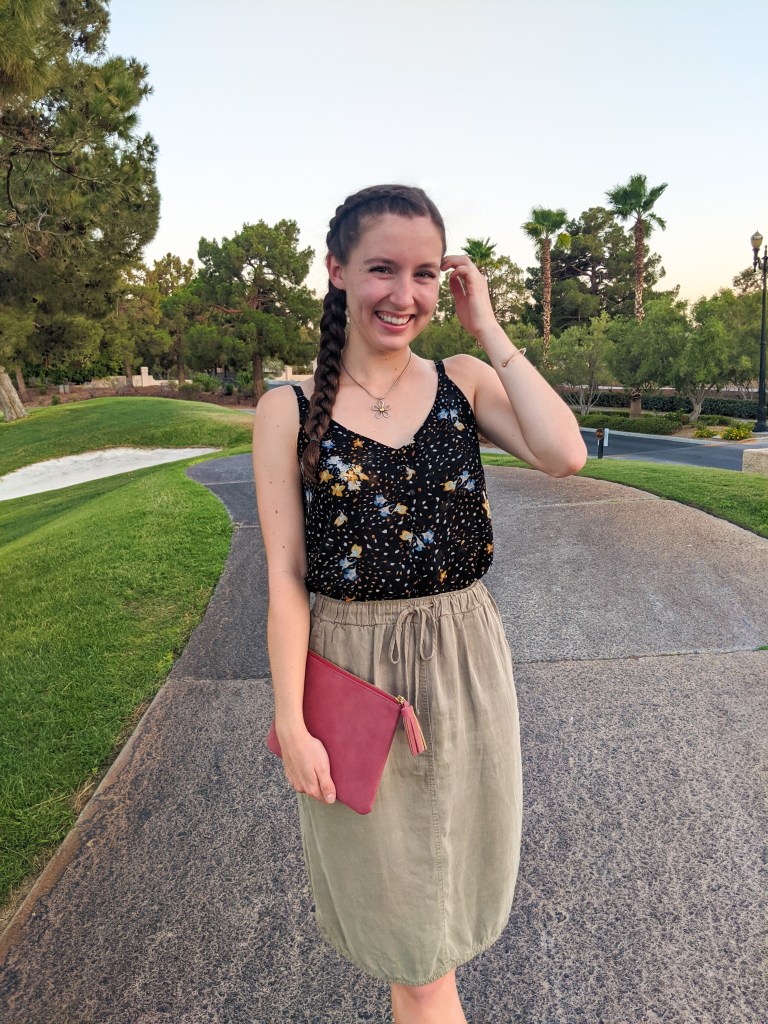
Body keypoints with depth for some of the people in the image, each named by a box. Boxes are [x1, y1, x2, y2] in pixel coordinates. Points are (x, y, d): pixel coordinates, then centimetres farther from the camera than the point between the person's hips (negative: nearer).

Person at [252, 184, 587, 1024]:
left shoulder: (465, 382, -2)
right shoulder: (290, 410, -9)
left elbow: (564, 456, -21)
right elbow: (286, 578, -9)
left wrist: (487, 328, -13)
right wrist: (291, 724, -9)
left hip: (462, 662, 3)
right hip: (351, 670, -2)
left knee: (450, 850, 26)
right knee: (386, 864, 21)